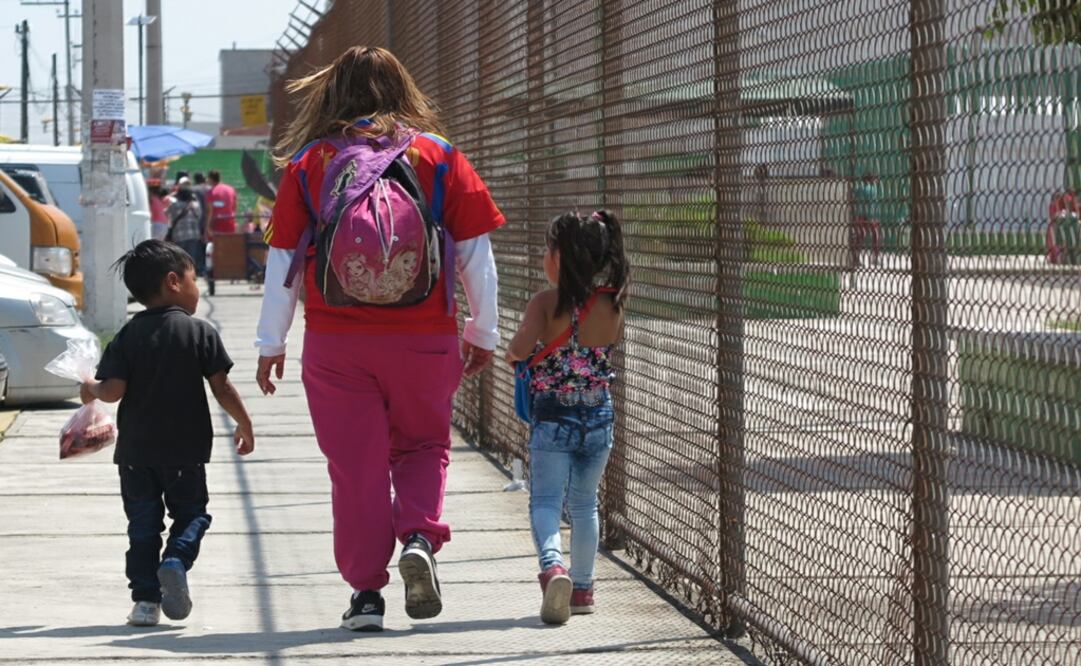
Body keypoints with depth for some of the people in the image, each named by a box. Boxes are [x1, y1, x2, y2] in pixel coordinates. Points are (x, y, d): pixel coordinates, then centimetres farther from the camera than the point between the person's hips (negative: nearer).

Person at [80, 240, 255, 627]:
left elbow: (114, 390, -10)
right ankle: (176, 561, -16)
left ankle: (146, 598, 2)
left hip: (136, 451, 2)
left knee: (143, 524, 9)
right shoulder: (200, 332, -5)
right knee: (191, 513, 13)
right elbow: (222, 388, -7)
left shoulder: (128, 337, -1)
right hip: (186, 450, -1)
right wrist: (244, 425, 7)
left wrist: (91, 390, 11)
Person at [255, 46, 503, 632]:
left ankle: (366, 592, 8)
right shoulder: (440, 155, 3)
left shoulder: (308, 163, 3)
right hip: (424, 338, 0)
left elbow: (283, 259, 3)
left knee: (355, 465, 7)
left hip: (335, 342, 0)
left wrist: (271, 344, 10)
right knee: (423, 446, 18)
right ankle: (419, 538, -7)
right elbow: (476, 251, 3)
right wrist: (484, 332, 13)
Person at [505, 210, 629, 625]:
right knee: (584, 504, 18)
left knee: (545, 501, -1)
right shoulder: (612, 306, -2)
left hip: (553, 417, -4)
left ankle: (552, 565, -27)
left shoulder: (546, 304, -14)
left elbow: (520, 350, -23)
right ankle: (582, 587, 24)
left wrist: (512, 353, -2)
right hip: (599, 417, 4)